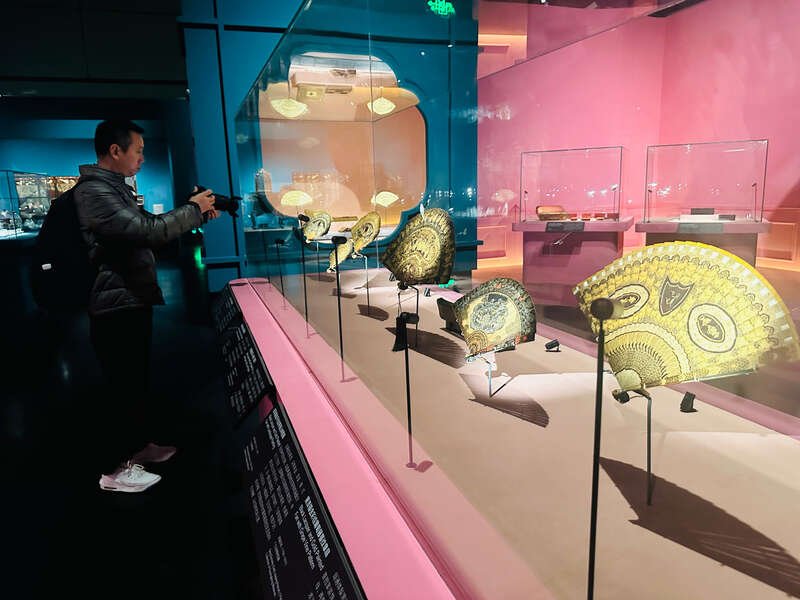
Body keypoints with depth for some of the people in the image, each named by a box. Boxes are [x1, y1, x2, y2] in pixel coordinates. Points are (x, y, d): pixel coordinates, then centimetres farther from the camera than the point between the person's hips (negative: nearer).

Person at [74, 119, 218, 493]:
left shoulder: (116, 187, 16)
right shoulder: (93, 191, -18)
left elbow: (149, 226, 21)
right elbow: (147, 231, -29)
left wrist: (200, 214, 10)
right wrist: (192, 210, -17)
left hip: (133, 302, 10)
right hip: (116, 308, -10)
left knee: (138, 381, 20)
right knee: (123, 387, -1)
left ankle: (138, 445, 35)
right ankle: (113, 470, 13)